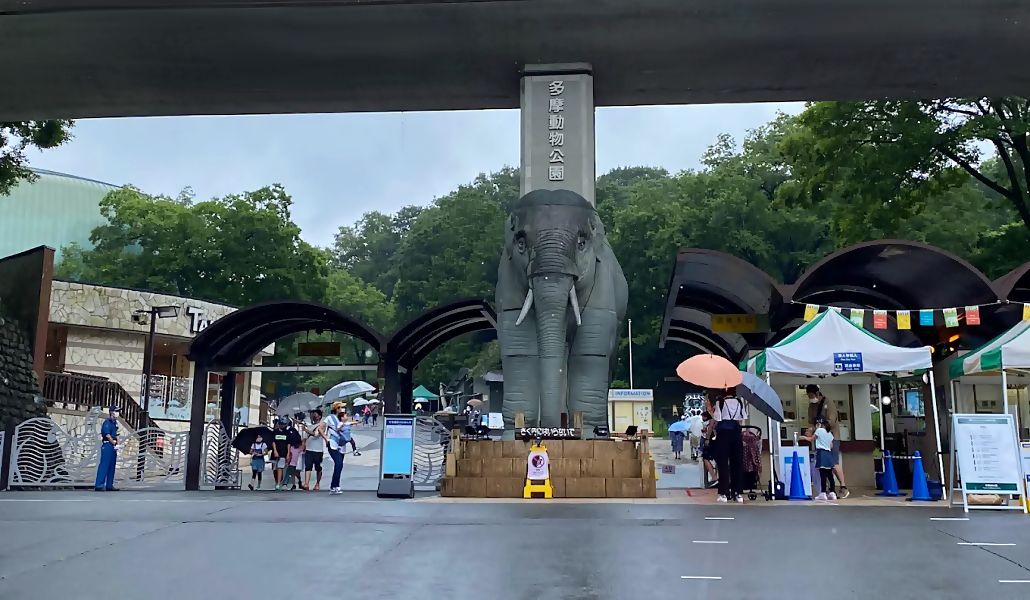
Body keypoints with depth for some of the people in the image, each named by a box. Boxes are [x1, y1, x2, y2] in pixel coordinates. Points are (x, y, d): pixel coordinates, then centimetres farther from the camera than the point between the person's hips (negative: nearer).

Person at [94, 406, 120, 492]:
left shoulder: (115, 422, 17)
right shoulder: (107, 422, -10)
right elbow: (107, 434, -17)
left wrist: (117, 444, 6)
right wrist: (114, 443, -12)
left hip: (114, 446, 9)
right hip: (107, 445, -9)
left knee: (112, 466, 10)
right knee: (104, 465, -10)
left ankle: (109, 485, 15)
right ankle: (99, 485, -10)